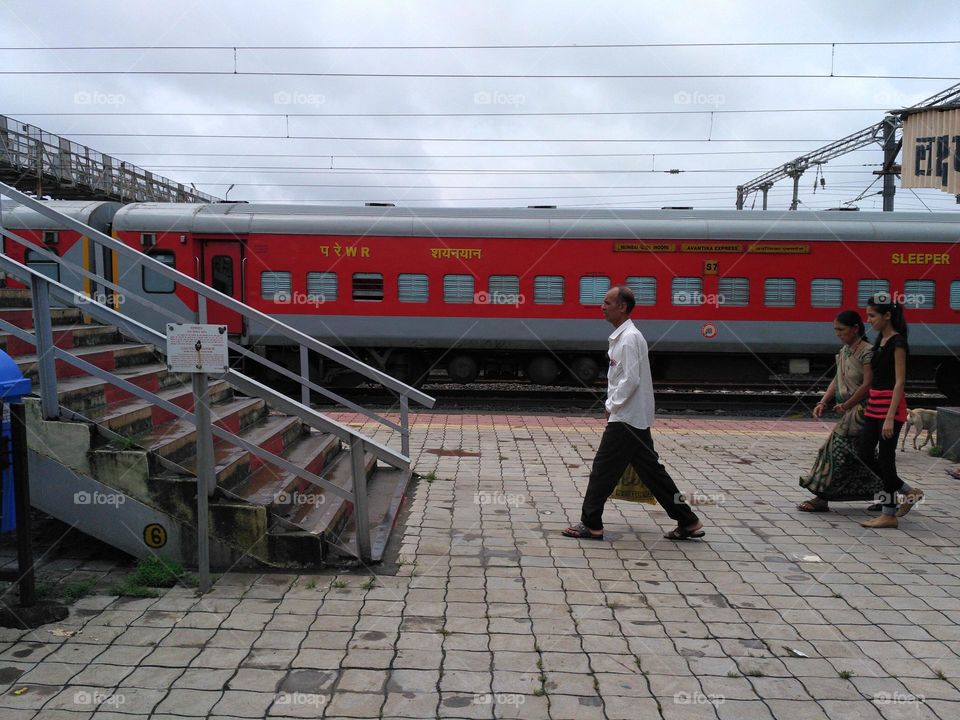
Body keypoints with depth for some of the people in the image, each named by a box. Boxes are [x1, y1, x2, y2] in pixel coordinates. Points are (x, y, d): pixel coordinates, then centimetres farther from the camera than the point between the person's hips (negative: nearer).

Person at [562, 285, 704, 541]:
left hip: (626, 419, -10)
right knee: (650, 470, 12)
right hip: (635, 418, 10)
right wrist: (613, 405, 15)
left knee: (603, 469, -1)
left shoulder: (629, 338, -17)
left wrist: (611, 406, -12)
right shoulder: (621, 336, 14)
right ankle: (688, 522, 16)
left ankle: (591, 524, 10)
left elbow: (631, 380, -22)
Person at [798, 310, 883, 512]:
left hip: (861, 409, -9)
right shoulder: (843, 351, 12)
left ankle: (822, 498, -6)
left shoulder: (867, 352, -14)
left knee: (838, 447, -10)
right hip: (849, 411, 9)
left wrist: (845, 405, -14)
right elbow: (837, 380, 11)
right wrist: (823, 402, -1)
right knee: (858, 455, 11)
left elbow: (868, 384, -18)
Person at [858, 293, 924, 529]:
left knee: (885, 459, -1)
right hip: (874, 405, 9)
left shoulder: (897, 343, -13)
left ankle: (889, 515, 10)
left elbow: (899, 382, -17)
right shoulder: (880, 339, 12)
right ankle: (909, 491, 23)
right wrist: (868, 403, 19)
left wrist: (890, 417, -21)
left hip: (890, 405, -9)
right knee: (865, 456, 9)